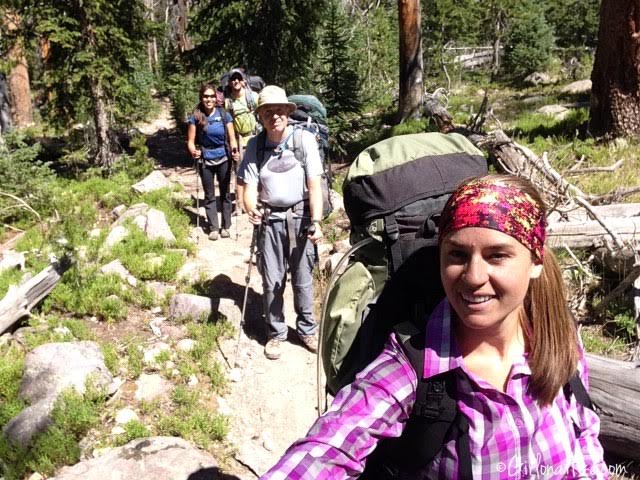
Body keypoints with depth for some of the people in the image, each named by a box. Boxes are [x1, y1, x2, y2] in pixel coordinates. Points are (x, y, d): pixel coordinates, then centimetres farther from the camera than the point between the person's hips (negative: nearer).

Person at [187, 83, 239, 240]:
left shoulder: (224, 115, -5)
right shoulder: (196, 117, -6)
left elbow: (232, 138, -4)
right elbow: (191, 141, -5)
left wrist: (234, 150, -24)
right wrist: (193, 151, -26)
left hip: (223, 158, 0)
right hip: (205, 160, 0)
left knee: (225, 193, 8)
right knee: (209, 196, 8)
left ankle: (225, 226, 18)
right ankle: (213, 228, 16)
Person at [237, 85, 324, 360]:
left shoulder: (304, 139, -7)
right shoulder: (255, 145, 0)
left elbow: (314, 184, -9)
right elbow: (249, 185, -3)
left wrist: (316, 221, -18)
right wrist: (251, 209, -25)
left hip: (300, 217, -1)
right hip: (270, 219, 1)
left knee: (303, 278, 10)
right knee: (272, 281, 7)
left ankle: (307, 329, 29)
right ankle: (276, 333, 25)